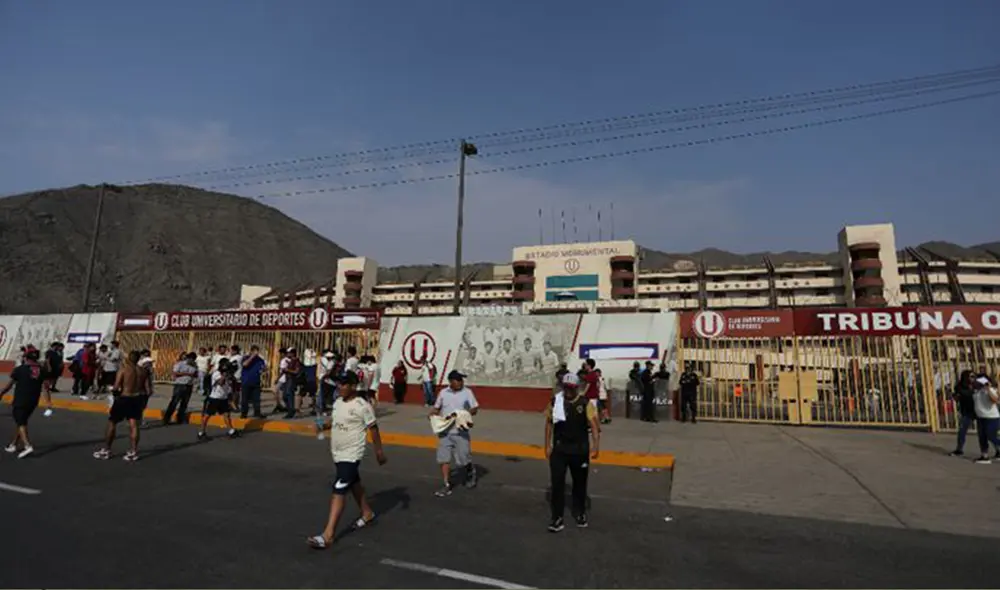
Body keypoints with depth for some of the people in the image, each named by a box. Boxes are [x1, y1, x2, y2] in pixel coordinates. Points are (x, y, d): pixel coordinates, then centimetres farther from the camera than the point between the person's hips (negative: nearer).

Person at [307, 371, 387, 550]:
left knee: (338, 491, -13)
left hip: (351, 455, -9)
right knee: (354, 484, 24)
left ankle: (327, 535, -10)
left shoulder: (362, 406, -18)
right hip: (338, 454, 9)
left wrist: (379, 451, -6)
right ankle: (367, 513, 44)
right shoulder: (337, 403, 4)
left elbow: (373, 428, -10)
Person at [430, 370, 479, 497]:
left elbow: (474, 409, -2)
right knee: (443, 459, 0)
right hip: (444, 432, 2)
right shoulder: (443, 392, 5)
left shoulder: (467, 392, -2)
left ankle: (470, 472, 34)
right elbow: (437, 408, 15)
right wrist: (433, 414, -6)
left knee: (464, 459, 2)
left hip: (460, 432, -2)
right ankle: (447, 486, 10)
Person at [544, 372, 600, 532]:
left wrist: (595, 446, -20)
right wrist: (548, 445, 3)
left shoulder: (585, 404, -9)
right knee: (557, 483, -1)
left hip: (580, 449, -1)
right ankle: (557, 518, 10)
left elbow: (594, 426, -10)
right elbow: (549, 423, 5)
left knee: (580, 483, 15)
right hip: (559, 448, 1)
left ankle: (580, 514, 34)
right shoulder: (554, 402, -3)